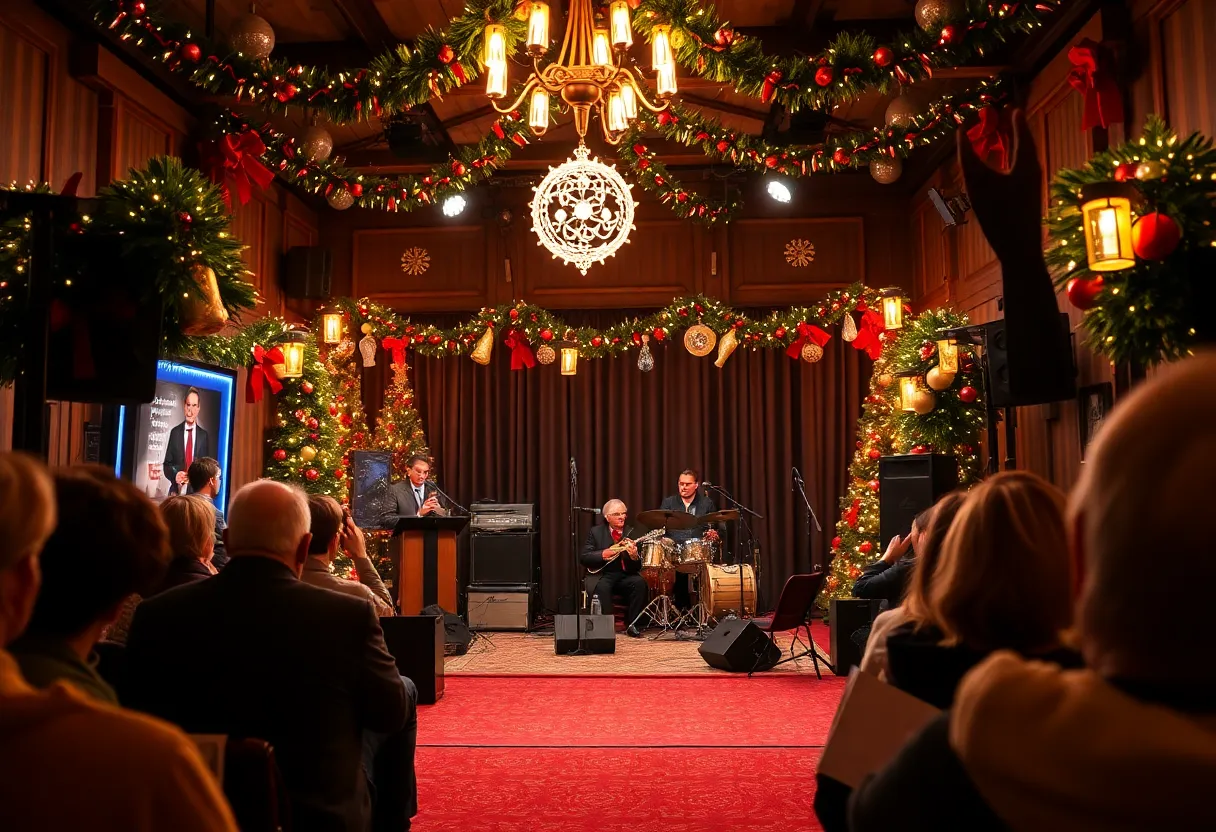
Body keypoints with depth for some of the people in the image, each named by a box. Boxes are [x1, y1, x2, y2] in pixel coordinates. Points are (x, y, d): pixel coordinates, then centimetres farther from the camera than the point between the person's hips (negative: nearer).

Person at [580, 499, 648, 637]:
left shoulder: (631, 533, 6)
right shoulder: (596, 532, 5)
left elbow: (637, 567, 0)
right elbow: (583, 557, -2)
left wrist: (634, 557, -24)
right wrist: (602, 554, -19)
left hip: (625, 576, 2)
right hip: (602, 575, -2)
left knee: (640, 582, -28)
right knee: (602, 586, -34)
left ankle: (631, 624, -14)